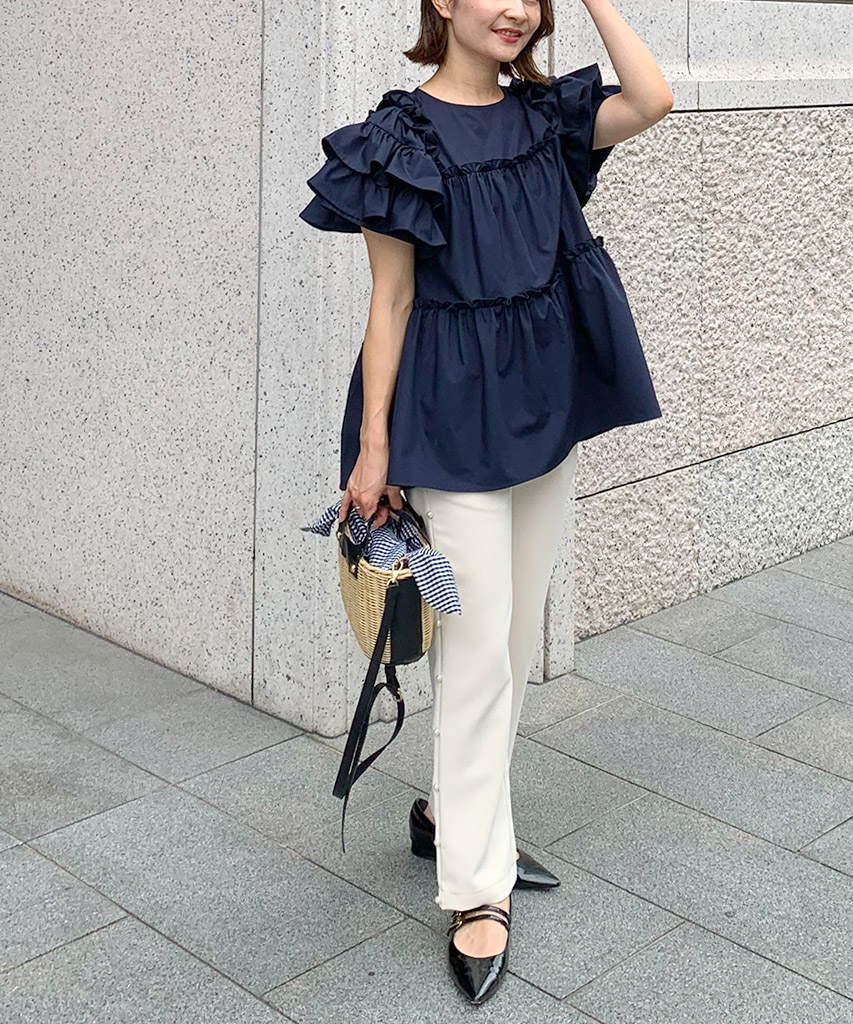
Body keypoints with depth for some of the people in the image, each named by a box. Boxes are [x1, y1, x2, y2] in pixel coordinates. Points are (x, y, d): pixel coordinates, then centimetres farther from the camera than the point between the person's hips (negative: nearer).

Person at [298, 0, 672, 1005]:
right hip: (455, 410, -6)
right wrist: (373, 445, -11)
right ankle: (475, 889, 6)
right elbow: (392, 298, -9)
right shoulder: (404, 135, -7)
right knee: (478, 647, -5)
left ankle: (452, 812, 32)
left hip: (550, 399, 7)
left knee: (517, 631, 14)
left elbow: (651, 100, -8)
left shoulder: (546, 116, 9)